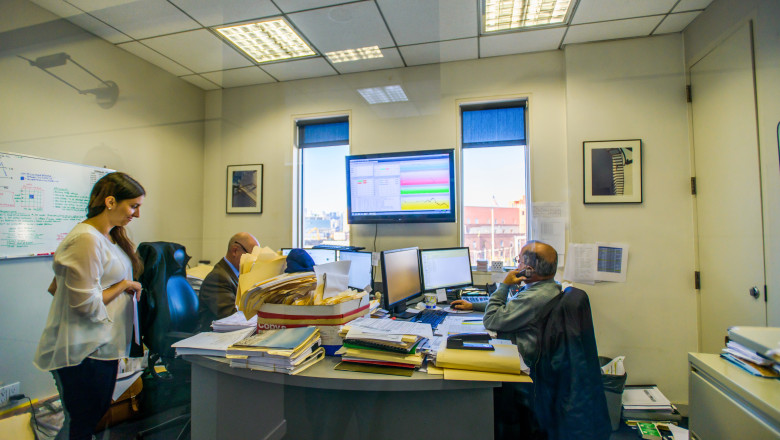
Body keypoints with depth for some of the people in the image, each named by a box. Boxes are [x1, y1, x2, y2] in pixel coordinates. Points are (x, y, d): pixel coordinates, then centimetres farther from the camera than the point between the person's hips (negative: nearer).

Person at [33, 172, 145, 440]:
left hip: (104, 346, 9)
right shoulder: (86, 239, -21)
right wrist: (125, 285, -11)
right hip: (84, 351, -9)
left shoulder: (111, 237, 9)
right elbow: (86, 303, -22)